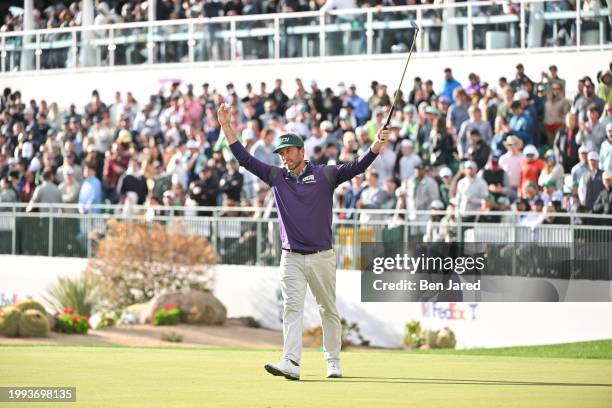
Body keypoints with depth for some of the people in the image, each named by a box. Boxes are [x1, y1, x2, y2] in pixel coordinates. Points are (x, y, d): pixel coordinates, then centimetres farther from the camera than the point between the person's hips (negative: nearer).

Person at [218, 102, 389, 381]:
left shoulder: (324, 175, 1)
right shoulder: (276, 177, 9)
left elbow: (357, 166, -10)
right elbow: (244, 159, 8)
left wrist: (377, 144, -27)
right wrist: (226, 126, 2)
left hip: (322, 257, -1)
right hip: (292, 258, 1)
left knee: (329, 310, 9)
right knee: (292, 307, -13)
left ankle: (333, 361, 21)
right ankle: (291, 363, -25)